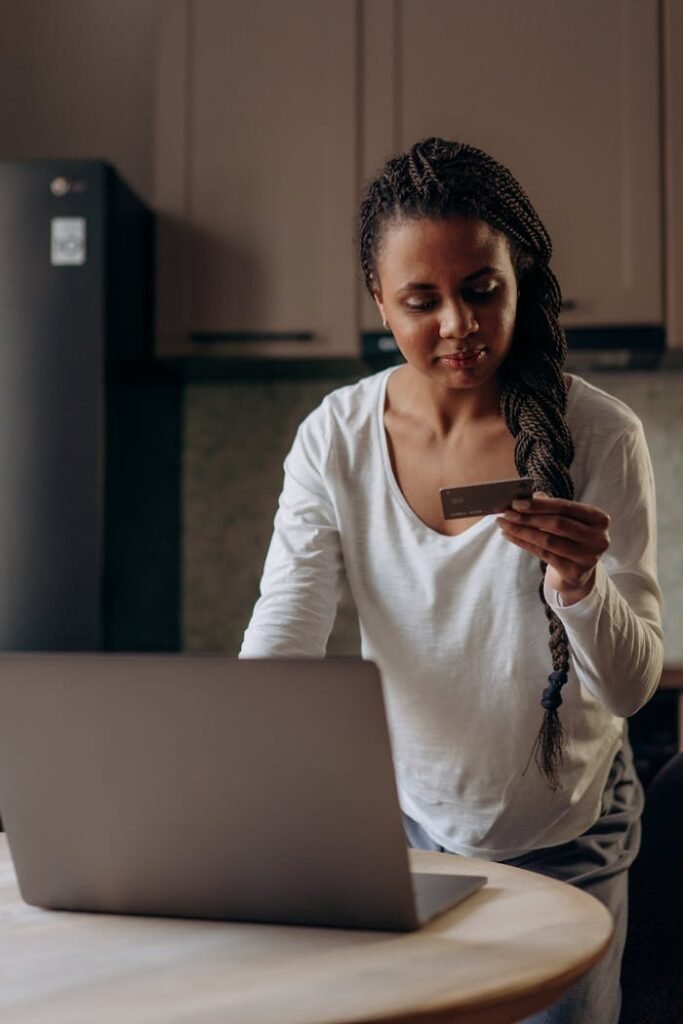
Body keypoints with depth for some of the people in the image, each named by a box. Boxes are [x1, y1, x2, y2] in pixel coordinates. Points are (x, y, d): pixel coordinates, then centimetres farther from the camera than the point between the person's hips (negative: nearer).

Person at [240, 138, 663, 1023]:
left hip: (564, 841, -1)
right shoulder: (336, 439, -12)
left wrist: (579, 583, -37)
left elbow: (632, 687, -16)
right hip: (407, 821, 2)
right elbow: (281, 638, -15)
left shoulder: (599, 436, -17)